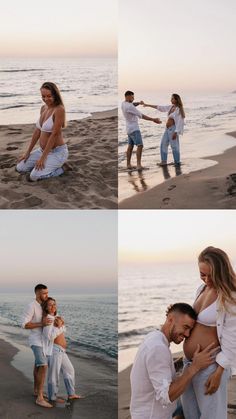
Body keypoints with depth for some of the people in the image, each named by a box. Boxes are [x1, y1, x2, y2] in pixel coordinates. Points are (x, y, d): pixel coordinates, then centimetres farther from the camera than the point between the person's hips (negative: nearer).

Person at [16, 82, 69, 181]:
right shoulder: (43, 108, 5)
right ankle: (50, 165, 16)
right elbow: (37, 131, 11)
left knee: (34, 176, -22)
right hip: (42, 150, 8)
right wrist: (28, 152, 10)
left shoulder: (59, 109, -21)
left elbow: (54, 134, -23)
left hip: (57, 152, -8)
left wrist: (43, 157, -21)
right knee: (20, 168, 4)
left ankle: (62, 168, 0)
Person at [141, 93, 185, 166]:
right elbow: (159, 107, 14)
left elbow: (179, 122, -17)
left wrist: (175, 132, -23)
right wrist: (146, 105, 13)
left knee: (174, 146, -5)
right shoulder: (171, 107, 10)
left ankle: (177, 162, 4)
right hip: (167, 129, 9)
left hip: (173, 129, -9)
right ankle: (164, 161, 16)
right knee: (163, 144, 11)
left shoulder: (178, 109, -13)